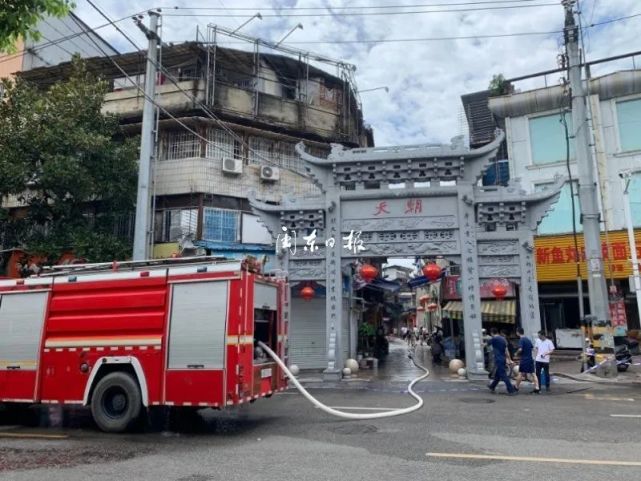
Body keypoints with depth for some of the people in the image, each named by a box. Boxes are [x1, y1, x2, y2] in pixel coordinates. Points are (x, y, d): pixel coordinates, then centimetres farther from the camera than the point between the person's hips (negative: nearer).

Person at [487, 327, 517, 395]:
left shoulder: (494, 339, -10)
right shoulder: (503, 339, 10)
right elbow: (506, 350, 11)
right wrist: (509, 359, 13)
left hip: (498, 360, -8)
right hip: (503, 359, 8)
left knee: (503, 376, -6)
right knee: (497, 374, 20)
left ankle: (511, 390, -8)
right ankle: (492, 387, 34)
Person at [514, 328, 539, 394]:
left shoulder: (521, 339, -13)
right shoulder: (528, 339, 12)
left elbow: (520, 349, -23)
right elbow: (532, 348, 20)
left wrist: (517, 353, -5)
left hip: (524, 359, -7)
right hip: (530, 358, 7)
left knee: (520, 373, 2)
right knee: (533, 374, 5)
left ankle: (516, 387, 11)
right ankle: (537, 388, 1)